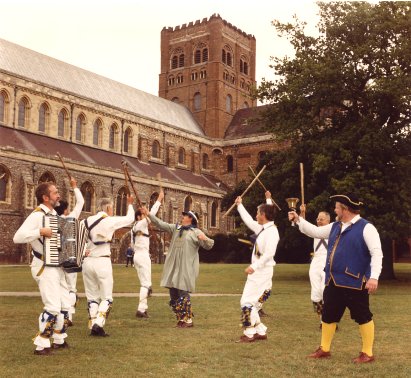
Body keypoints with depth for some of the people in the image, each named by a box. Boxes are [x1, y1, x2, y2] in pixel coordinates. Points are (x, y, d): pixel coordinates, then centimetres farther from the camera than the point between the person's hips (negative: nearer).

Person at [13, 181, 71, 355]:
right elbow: (18, 237, -26)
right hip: (45, 267, -9)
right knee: (53, 307, -13)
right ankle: (41, 345, -2)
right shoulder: (37, 215, -15)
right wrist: (41, 231, -29)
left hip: (57, 267, 9)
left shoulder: (54, 215, 12)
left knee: (65, 305, 13)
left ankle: (59, 340, 25)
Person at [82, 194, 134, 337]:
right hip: (102, 262, -5)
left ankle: (93, 326, 8)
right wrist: (130, 204, 23)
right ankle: (98, 324, -14)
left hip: (87, 261, 5)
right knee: (107, 297, 4)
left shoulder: (87, 221, 7)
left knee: (92, 297, 13)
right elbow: (129, 218, 7)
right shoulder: (110, 221, -5)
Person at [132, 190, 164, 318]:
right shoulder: (142, 224, -9)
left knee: (144, 283, 14)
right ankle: (141, 310, -13)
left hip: (137, 255, 10)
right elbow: (152, 213, -16)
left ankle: (143, 307, 14)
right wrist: (159, 200, -12)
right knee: (146, 283, -8)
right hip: (143, 255, -9)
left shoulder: (134, 228, 17)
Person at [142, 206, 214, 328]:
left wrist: (205, 238, -28)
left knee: (183, 293, -9)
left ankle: (188, 320, 2)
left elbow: (208, 246, -7)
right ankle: (180, 319, 20)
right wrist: (149, 214, 4)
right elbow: (161, 224, 12)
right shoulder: (175, 228, 16)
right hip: (173, 267, 7)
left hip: (186, 268, -6)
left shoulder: (195, 232, -2)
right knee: (173, 294, 9)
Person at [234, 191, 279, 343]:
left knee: (247, 301, -11)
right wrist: (240, 205, 34)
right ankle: (260, 331, 18)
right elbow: (249, 221, 28)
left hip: (263, 272, -10)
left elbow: (269, 253, -24)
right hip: (257, 271, 10)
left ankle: (249, 334, -5)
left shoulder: (271, 231, -17)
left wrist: (254, 267, -23)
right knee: (252, 302, 12)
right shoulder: (262, 228, 11)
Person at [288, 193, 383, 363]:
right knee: (328, 316, 15)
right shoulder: (335, 227, 12)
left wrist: (374, 277, -25)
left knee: (363, 317, 3)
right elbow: (315, 231, 23)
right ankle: (324, 349, 29)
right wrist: (298, 220, 19)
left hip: (354, 283, -8)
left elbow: (376, 253, -17)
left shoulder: (366, 228, -12)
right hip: (333, 281, 8)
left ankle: (367, 353, 16)